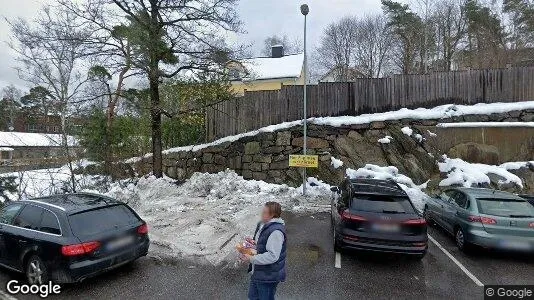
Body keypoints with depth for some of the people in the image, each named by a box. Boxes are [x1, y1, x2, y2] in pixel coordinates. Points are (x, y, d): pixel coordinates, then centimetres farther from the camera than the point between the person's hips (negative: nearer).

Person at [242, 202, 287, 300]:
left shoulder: (276, 231, -30)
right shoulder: (262, 224, 2)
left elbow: (272, 256, -32)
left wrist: (252, 259, -26)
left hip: (268, 276, -9)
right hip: (257, 272, 9)